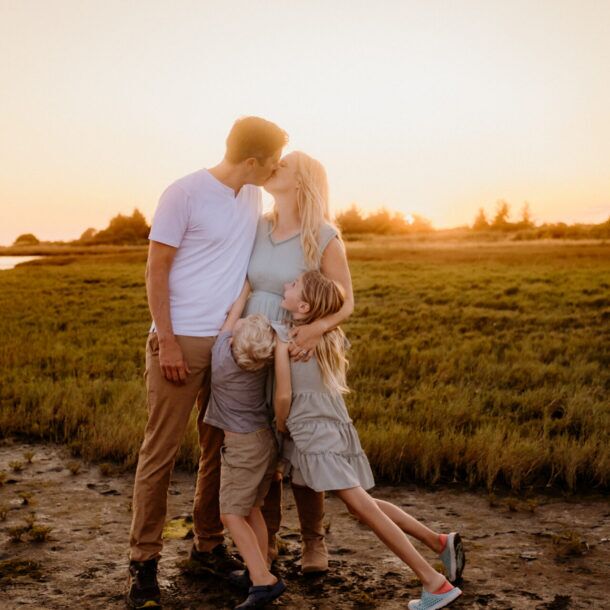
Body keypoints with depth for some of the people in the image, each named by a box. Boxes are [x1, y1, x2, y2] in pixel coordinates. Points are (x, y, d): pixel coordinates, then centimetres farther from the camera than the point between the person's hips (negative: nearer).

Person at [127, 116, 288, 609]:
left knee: (220, 448, 11)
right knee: (161, 451, 0)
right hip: (182, 341, -6)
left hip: (232, 341, 6)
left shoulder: (253, 198, 9)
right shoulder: (184, 194, -10)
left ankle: (209, 545, 25)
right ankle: (144, 560, 11)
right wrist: (167, 341, -13)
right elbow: (156, 268, -8)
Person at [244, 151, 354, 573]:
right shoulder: (258, 229, 4)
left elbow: (346, 304, -8)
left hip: (298, 355, -3)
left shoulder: (324, 238, -9)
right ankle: (267, 538, 24)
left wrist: (319, 328, -29)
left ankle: (314, 541, 21)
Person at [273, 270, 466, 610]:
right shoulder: (332, 337, 14)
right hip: (339, 427, 8)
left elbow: (283, 395, -9)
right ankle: (440, 542, 17)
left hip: (314, 434, -8)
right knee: (362, 503, 18)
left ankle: (435, 583, -12)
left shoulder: (284, 335, -6)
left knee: (361, 505, -10)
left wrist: (281, 428, 9)